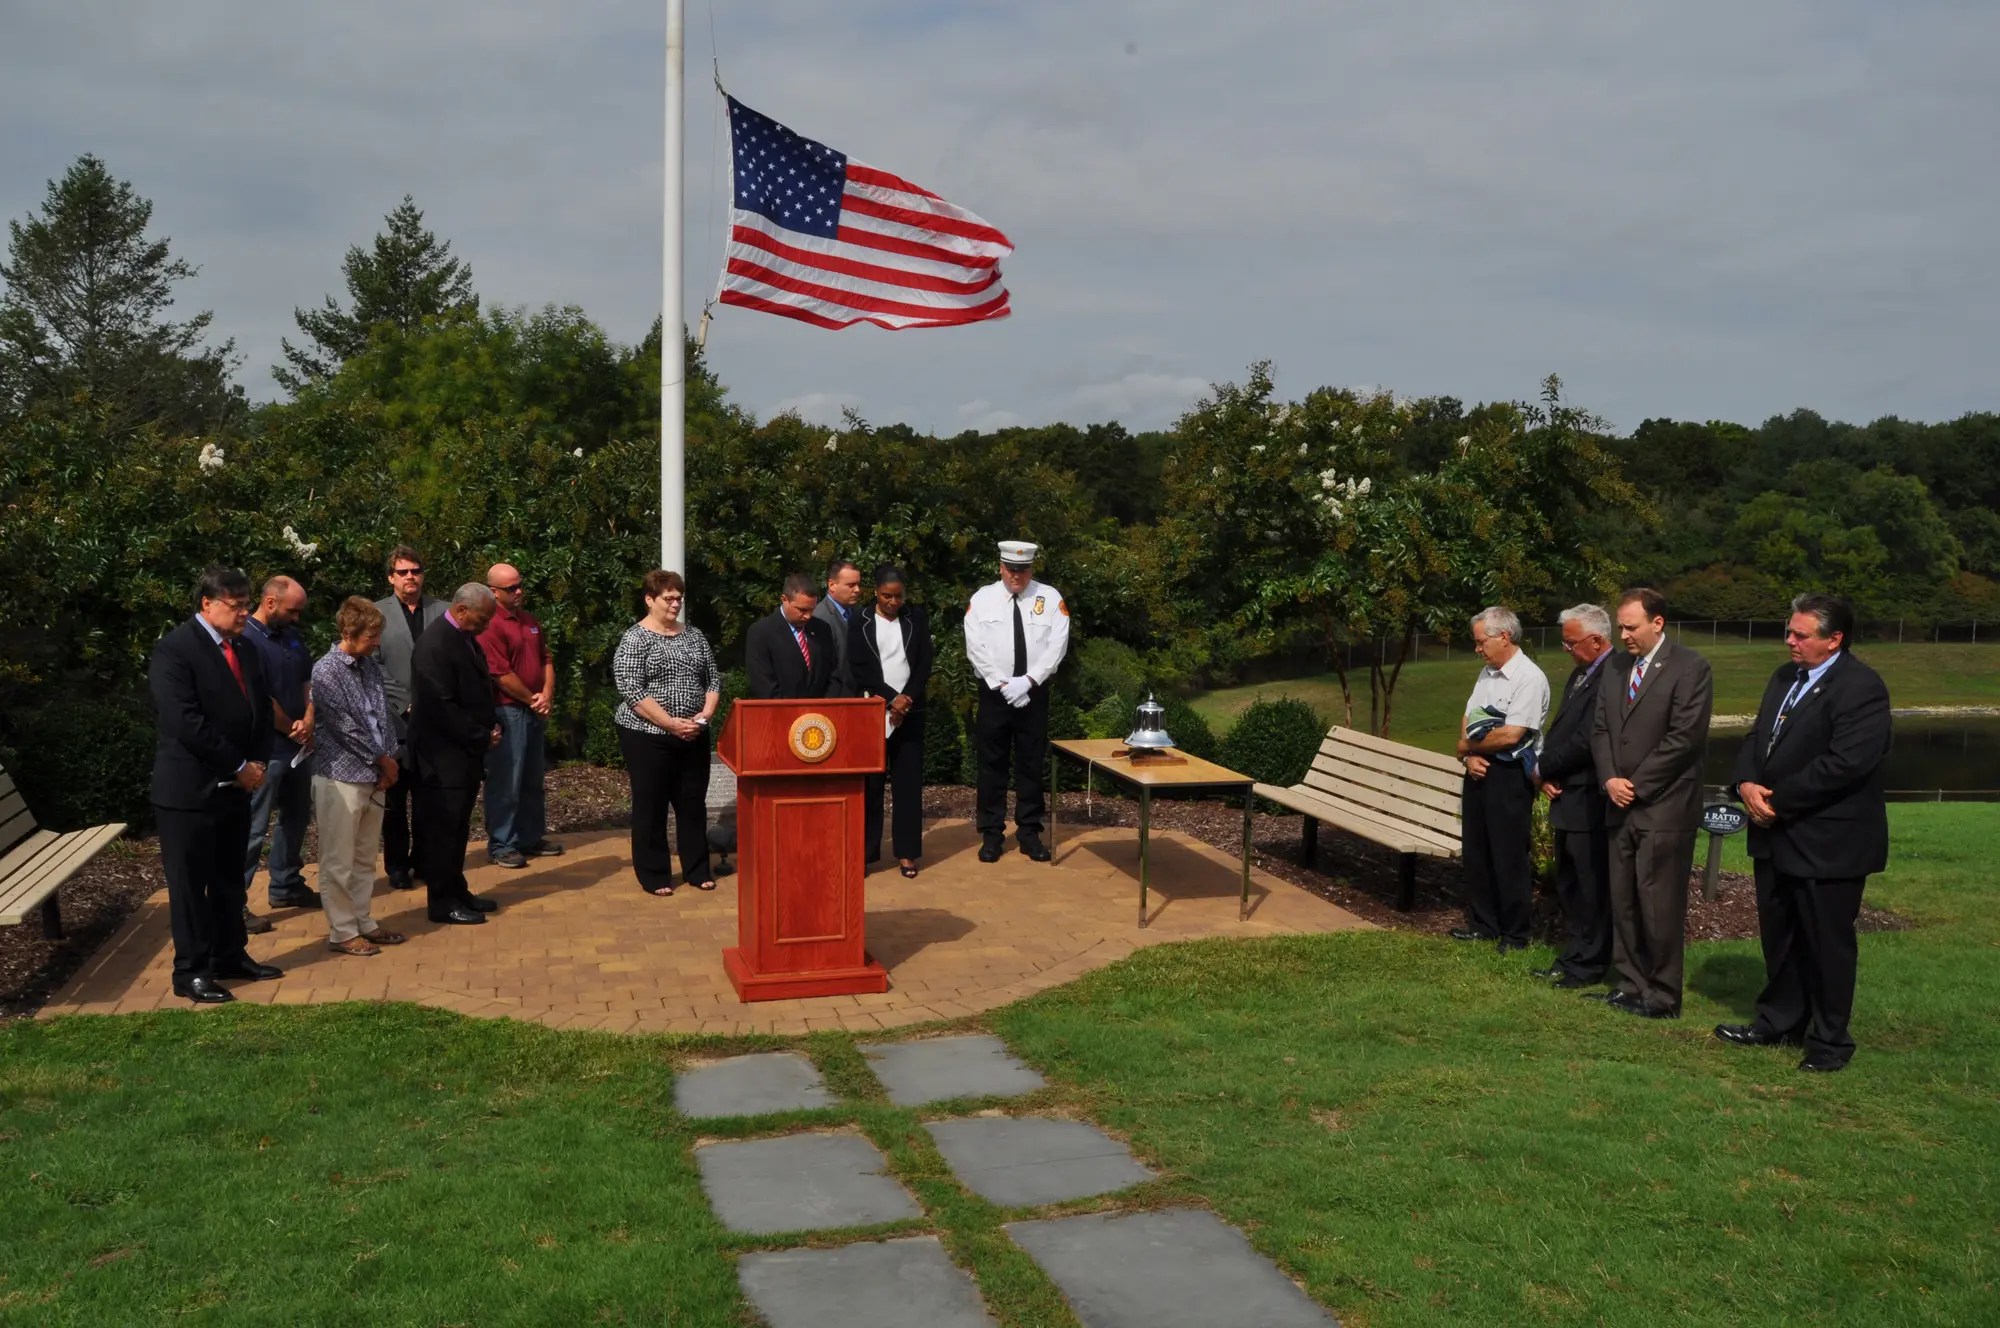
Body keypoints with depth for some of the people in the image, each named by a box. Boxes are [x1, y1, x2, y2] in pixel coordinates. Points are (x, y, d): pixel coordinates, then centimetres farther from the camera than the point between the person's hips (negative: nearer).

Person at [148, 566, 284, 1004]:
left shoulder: (243, 649, 11)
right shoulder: (174, 650, -15)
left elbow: (261, 709, 16)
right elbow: (185, 722, -22)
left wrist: (258, 762, 0)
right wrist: (239, 766, -17)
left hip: (235, 787, 8)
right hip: (190, 789, -7)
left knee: (230, 878, 15)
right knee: (190, 884, 2)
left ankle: (231, 956, 26)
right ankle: (191, 972, 11)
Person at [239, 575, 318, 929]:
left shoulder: (292, 636, 9)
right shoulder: (246, 639, -16)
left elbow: (308, 683, 10)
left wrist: (308, 723, -6)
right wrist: (293, 729, -8)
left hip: (299, 745, 8)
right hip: (266, 749, -8)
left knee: (296, 818, 18)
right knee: (252, 829, -3)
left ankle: (286, 886, 32)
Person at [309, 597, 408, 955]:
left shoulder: (370, 664, 7)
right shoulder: (326, 671, -13)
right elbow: (346, 728, -15)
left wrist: (388, 758, -2)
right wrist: (383, 759, -8)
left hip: (373, 775, 7)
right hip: (340, 777, -7)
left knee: (364, 859, 15)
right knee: (338, 862, 2)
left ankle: (364, 923, 25)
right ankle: (342, 932, 10)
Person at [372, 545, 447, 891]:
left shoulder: (442, 611, 5)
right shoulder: (376, 613, 1)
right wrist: (405, 705, -11)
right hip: (394, 720, -1)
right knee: (394, 799, 8)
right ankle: (397, 866, 17)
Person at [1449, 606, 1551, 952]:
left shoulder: (1529, 678, -17)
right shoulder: (1487, 672, 10)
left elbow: (1509, 736, -23)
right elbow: (1468, 720, 12)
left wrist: (1468, 747, -8)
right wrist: (1470, 756, -6)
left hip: (1509, 775, -8)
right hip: (1478, 771, 8)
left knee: (1509, 857, 2)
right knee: (1475, 851, 16)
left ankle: (1515, 934, 15)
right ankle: (1482, 924, 30)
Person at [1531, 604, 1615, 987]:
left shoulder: (1611, 677, -18)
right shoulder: (1581, 673, 14)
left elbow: (1585, 740, -23)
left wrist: (1542, 768, -9)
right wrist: (1548, 776, 1)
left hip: (1588, 801, -10)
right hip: (1567, 797, 10)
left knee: (1590, 887, 2)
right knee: (1568, 886, 17)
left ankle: (1588, 966, 13)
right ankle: (1572, 958, 28)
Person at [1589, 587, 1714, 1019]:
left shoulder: (1689, 668, -8)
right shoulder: (1616, 668, 13)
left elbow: (1685, 737, -14)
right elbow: (1600, 729, 13)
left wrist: (1636, 785, -12)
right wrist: (1610, 779, -3)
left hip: (1663, 809, -7)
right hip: (1621, 806, 7)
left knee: (1658, 906, -2)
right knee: (1622, 902, 11)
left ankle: (1662, 996, 9)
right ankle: (1630, 985, 22)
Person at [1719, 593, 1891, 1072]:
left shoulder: (1860, 687, -17)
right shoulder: (1785, 678, 11)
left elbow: (1845, 762, -25)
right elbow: (1757, 738, 13)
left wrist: (1778, 799, -19)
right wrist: (1747, 783, -8)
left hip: (1828, 843, -8)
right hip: (1778, 836, 8)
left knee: (1827, 943, 5)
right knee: (1779, 936, 18)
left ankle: (1829, 1041, 18)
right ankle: (1779, 1022, 32)